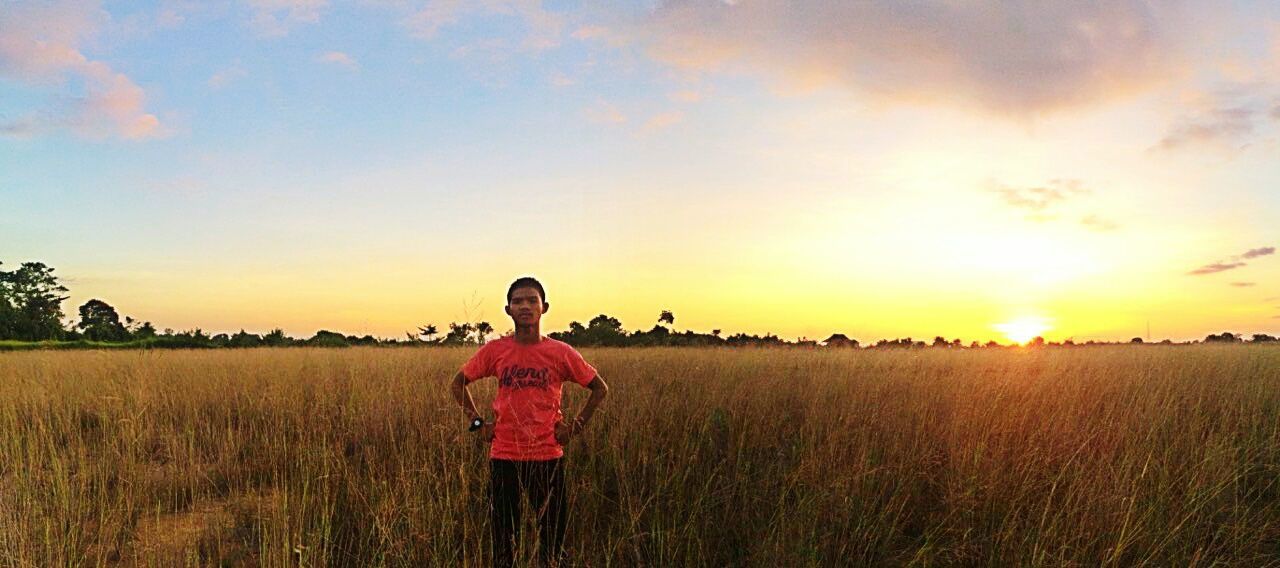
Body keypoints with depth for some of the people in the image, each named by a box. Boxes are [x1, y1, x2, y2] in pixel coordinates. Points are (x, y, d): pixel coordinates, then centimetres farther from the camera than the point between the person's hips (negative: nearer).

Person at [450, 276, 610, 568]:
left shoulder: (561, 353, -4)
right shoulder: (494, 351, -1)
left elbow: (600, 389, 7)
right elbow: (459, 382, 14)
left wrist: (575, 426, 1)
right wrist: (477, 422, 5)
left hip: (548, 458, -1)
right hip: (503, 457, 1)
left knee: (552, 537, 8)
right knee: (503, 538, 10)